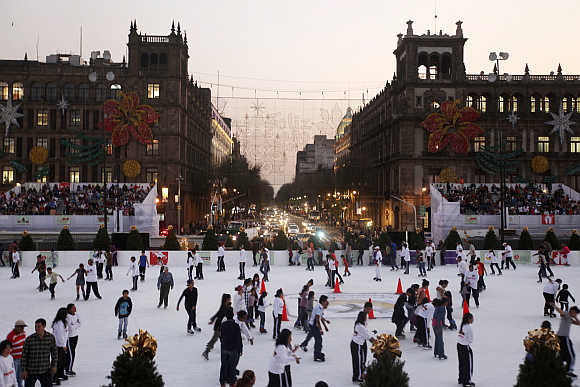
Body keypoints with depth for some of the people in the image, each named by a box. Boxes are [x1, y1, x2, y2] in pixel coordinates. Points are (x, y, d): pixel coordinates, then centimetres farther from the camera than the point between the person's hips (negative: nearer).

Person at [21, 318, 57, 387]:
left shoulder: (51, 337, -6)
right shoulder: (29, 339, -13)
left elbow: (54, 352, 5)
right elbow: (24, 355, -6)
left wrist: (54, 365, 5)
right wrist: (24, 370, -5)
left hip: (46, 371, 2)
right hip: (31, 371, -2)